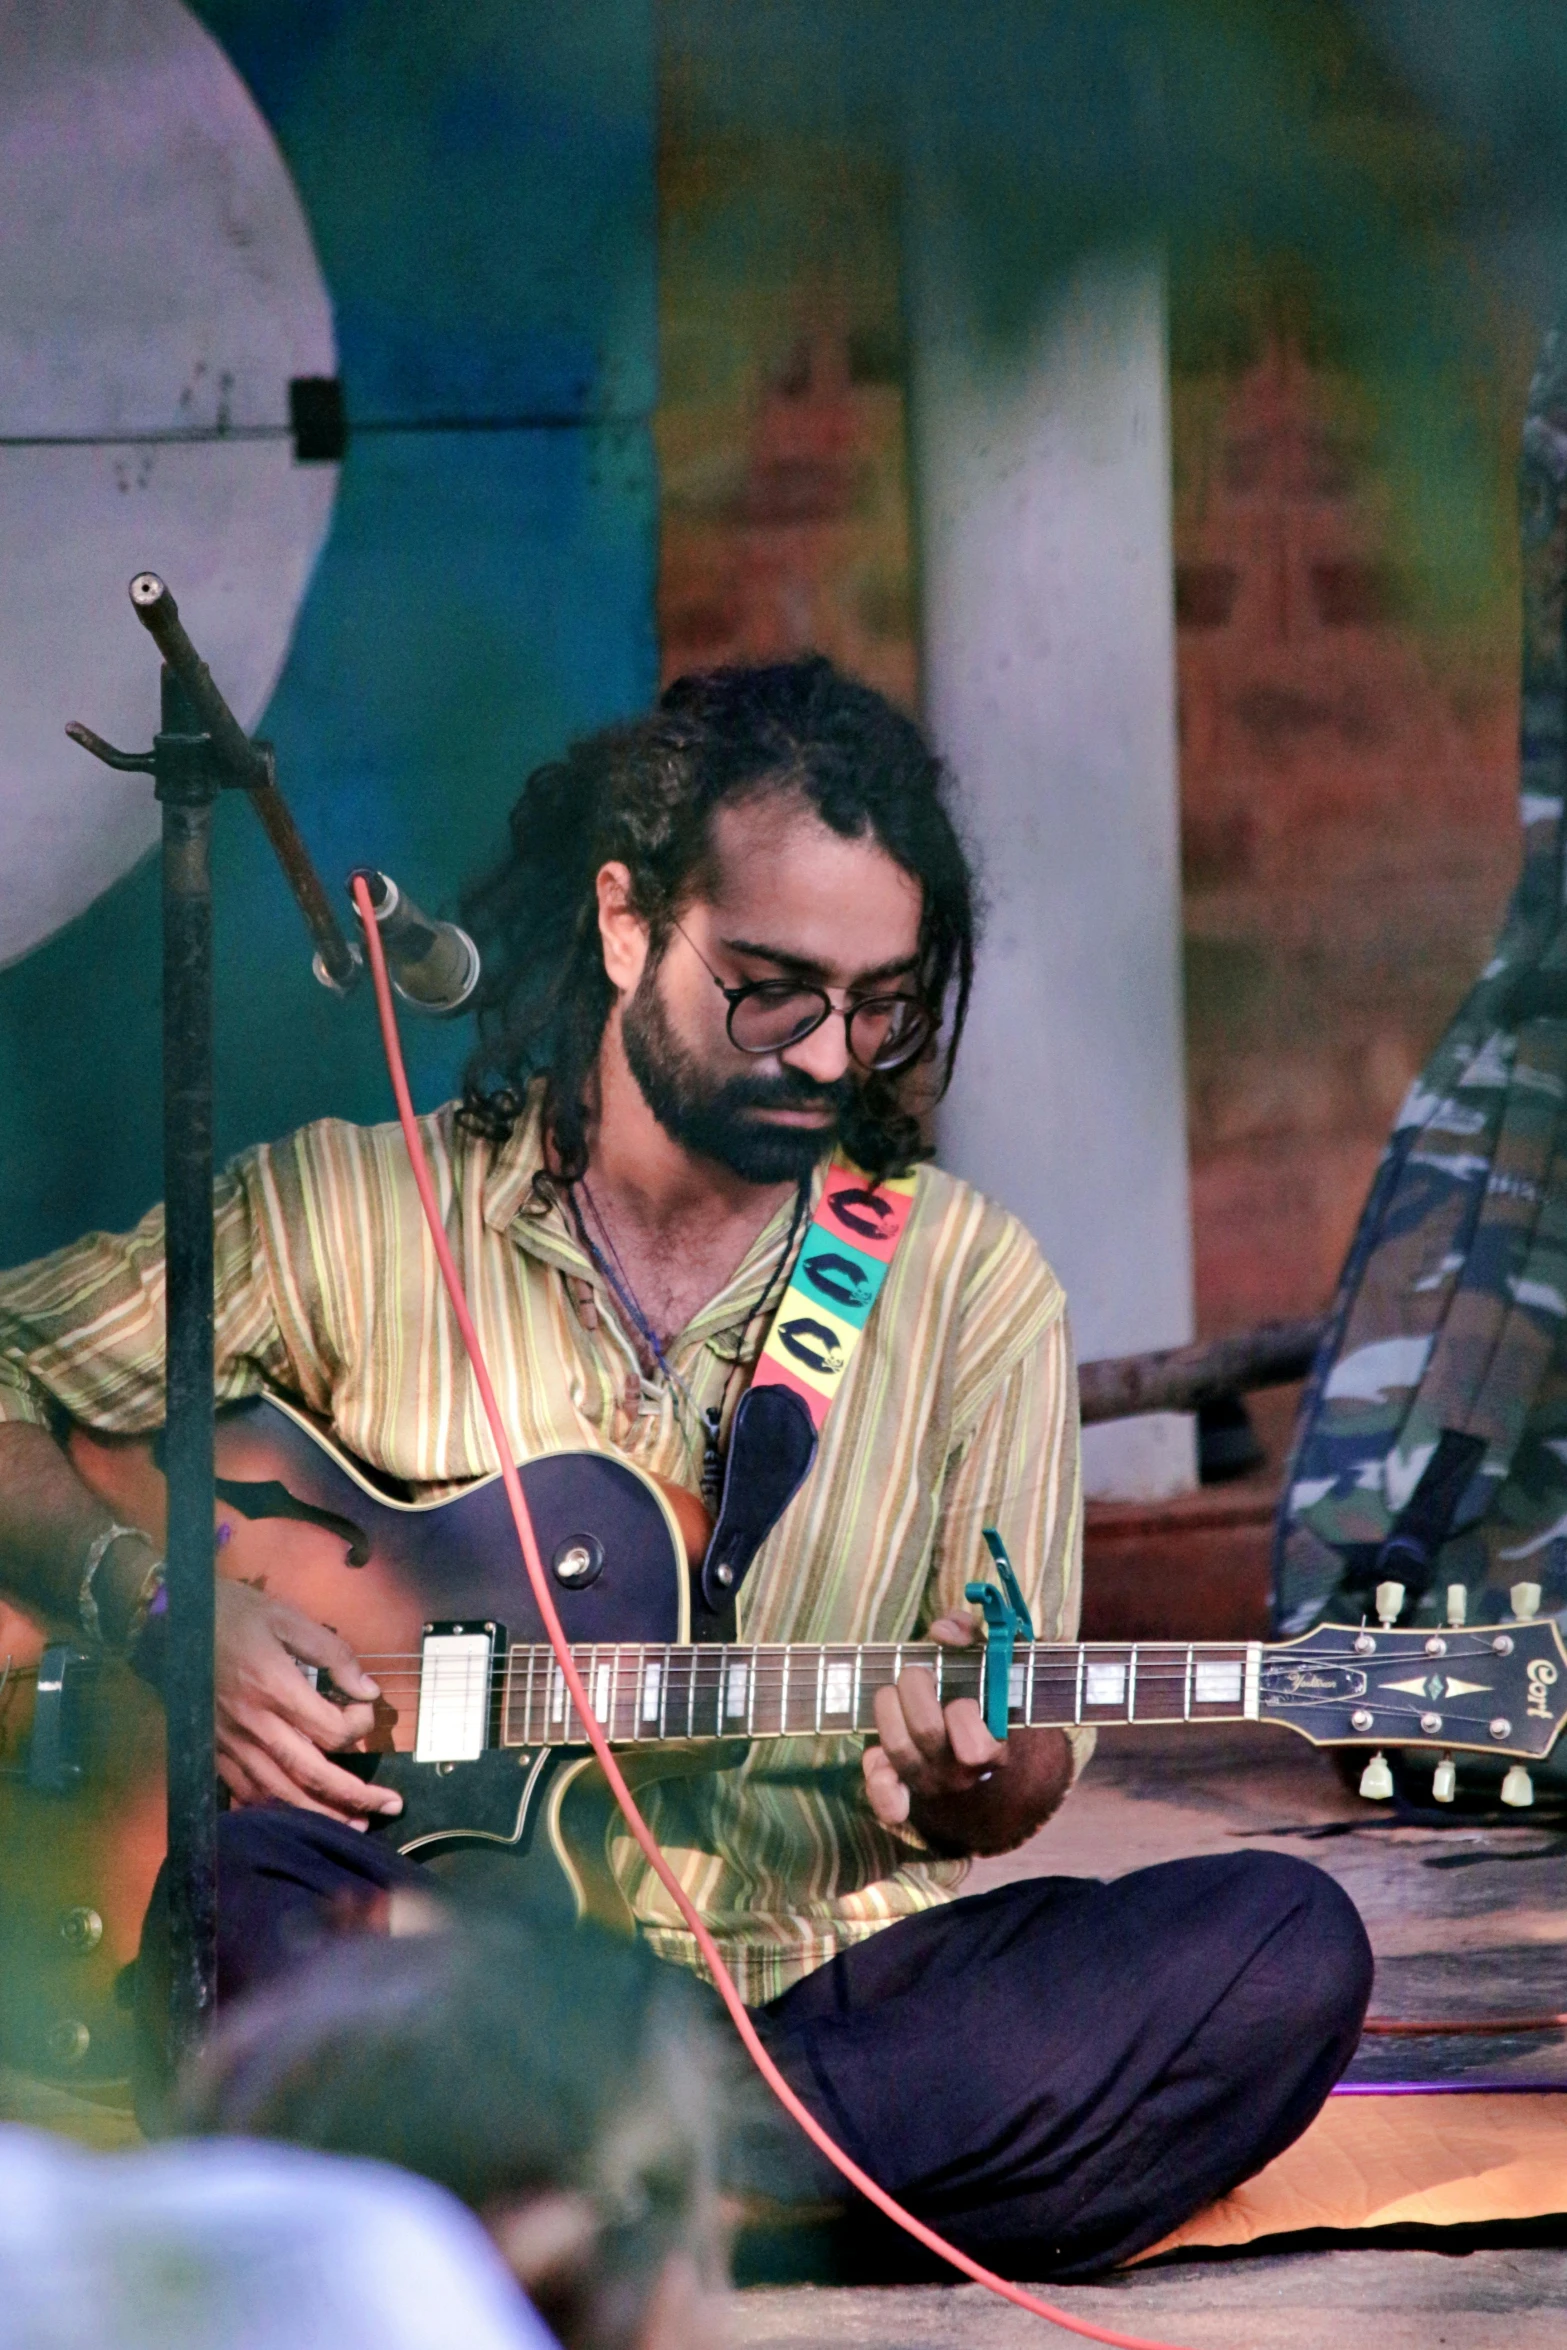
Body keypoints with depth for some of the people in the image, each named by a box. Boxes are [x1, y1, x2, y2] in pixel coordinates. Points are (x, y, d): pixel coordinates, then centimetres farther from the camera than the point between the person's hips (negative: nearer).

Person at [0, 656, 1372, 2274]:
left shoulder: (968, 1284, 10)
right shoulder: (347, 1215, 6)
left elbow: (1031, 1774, 11)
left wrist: (966, 1775, -14)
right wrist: (163, 1606, -10)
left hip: (814, 1984, 3)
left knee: (1284, 1955, -24)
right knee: (245, 1884, -36)